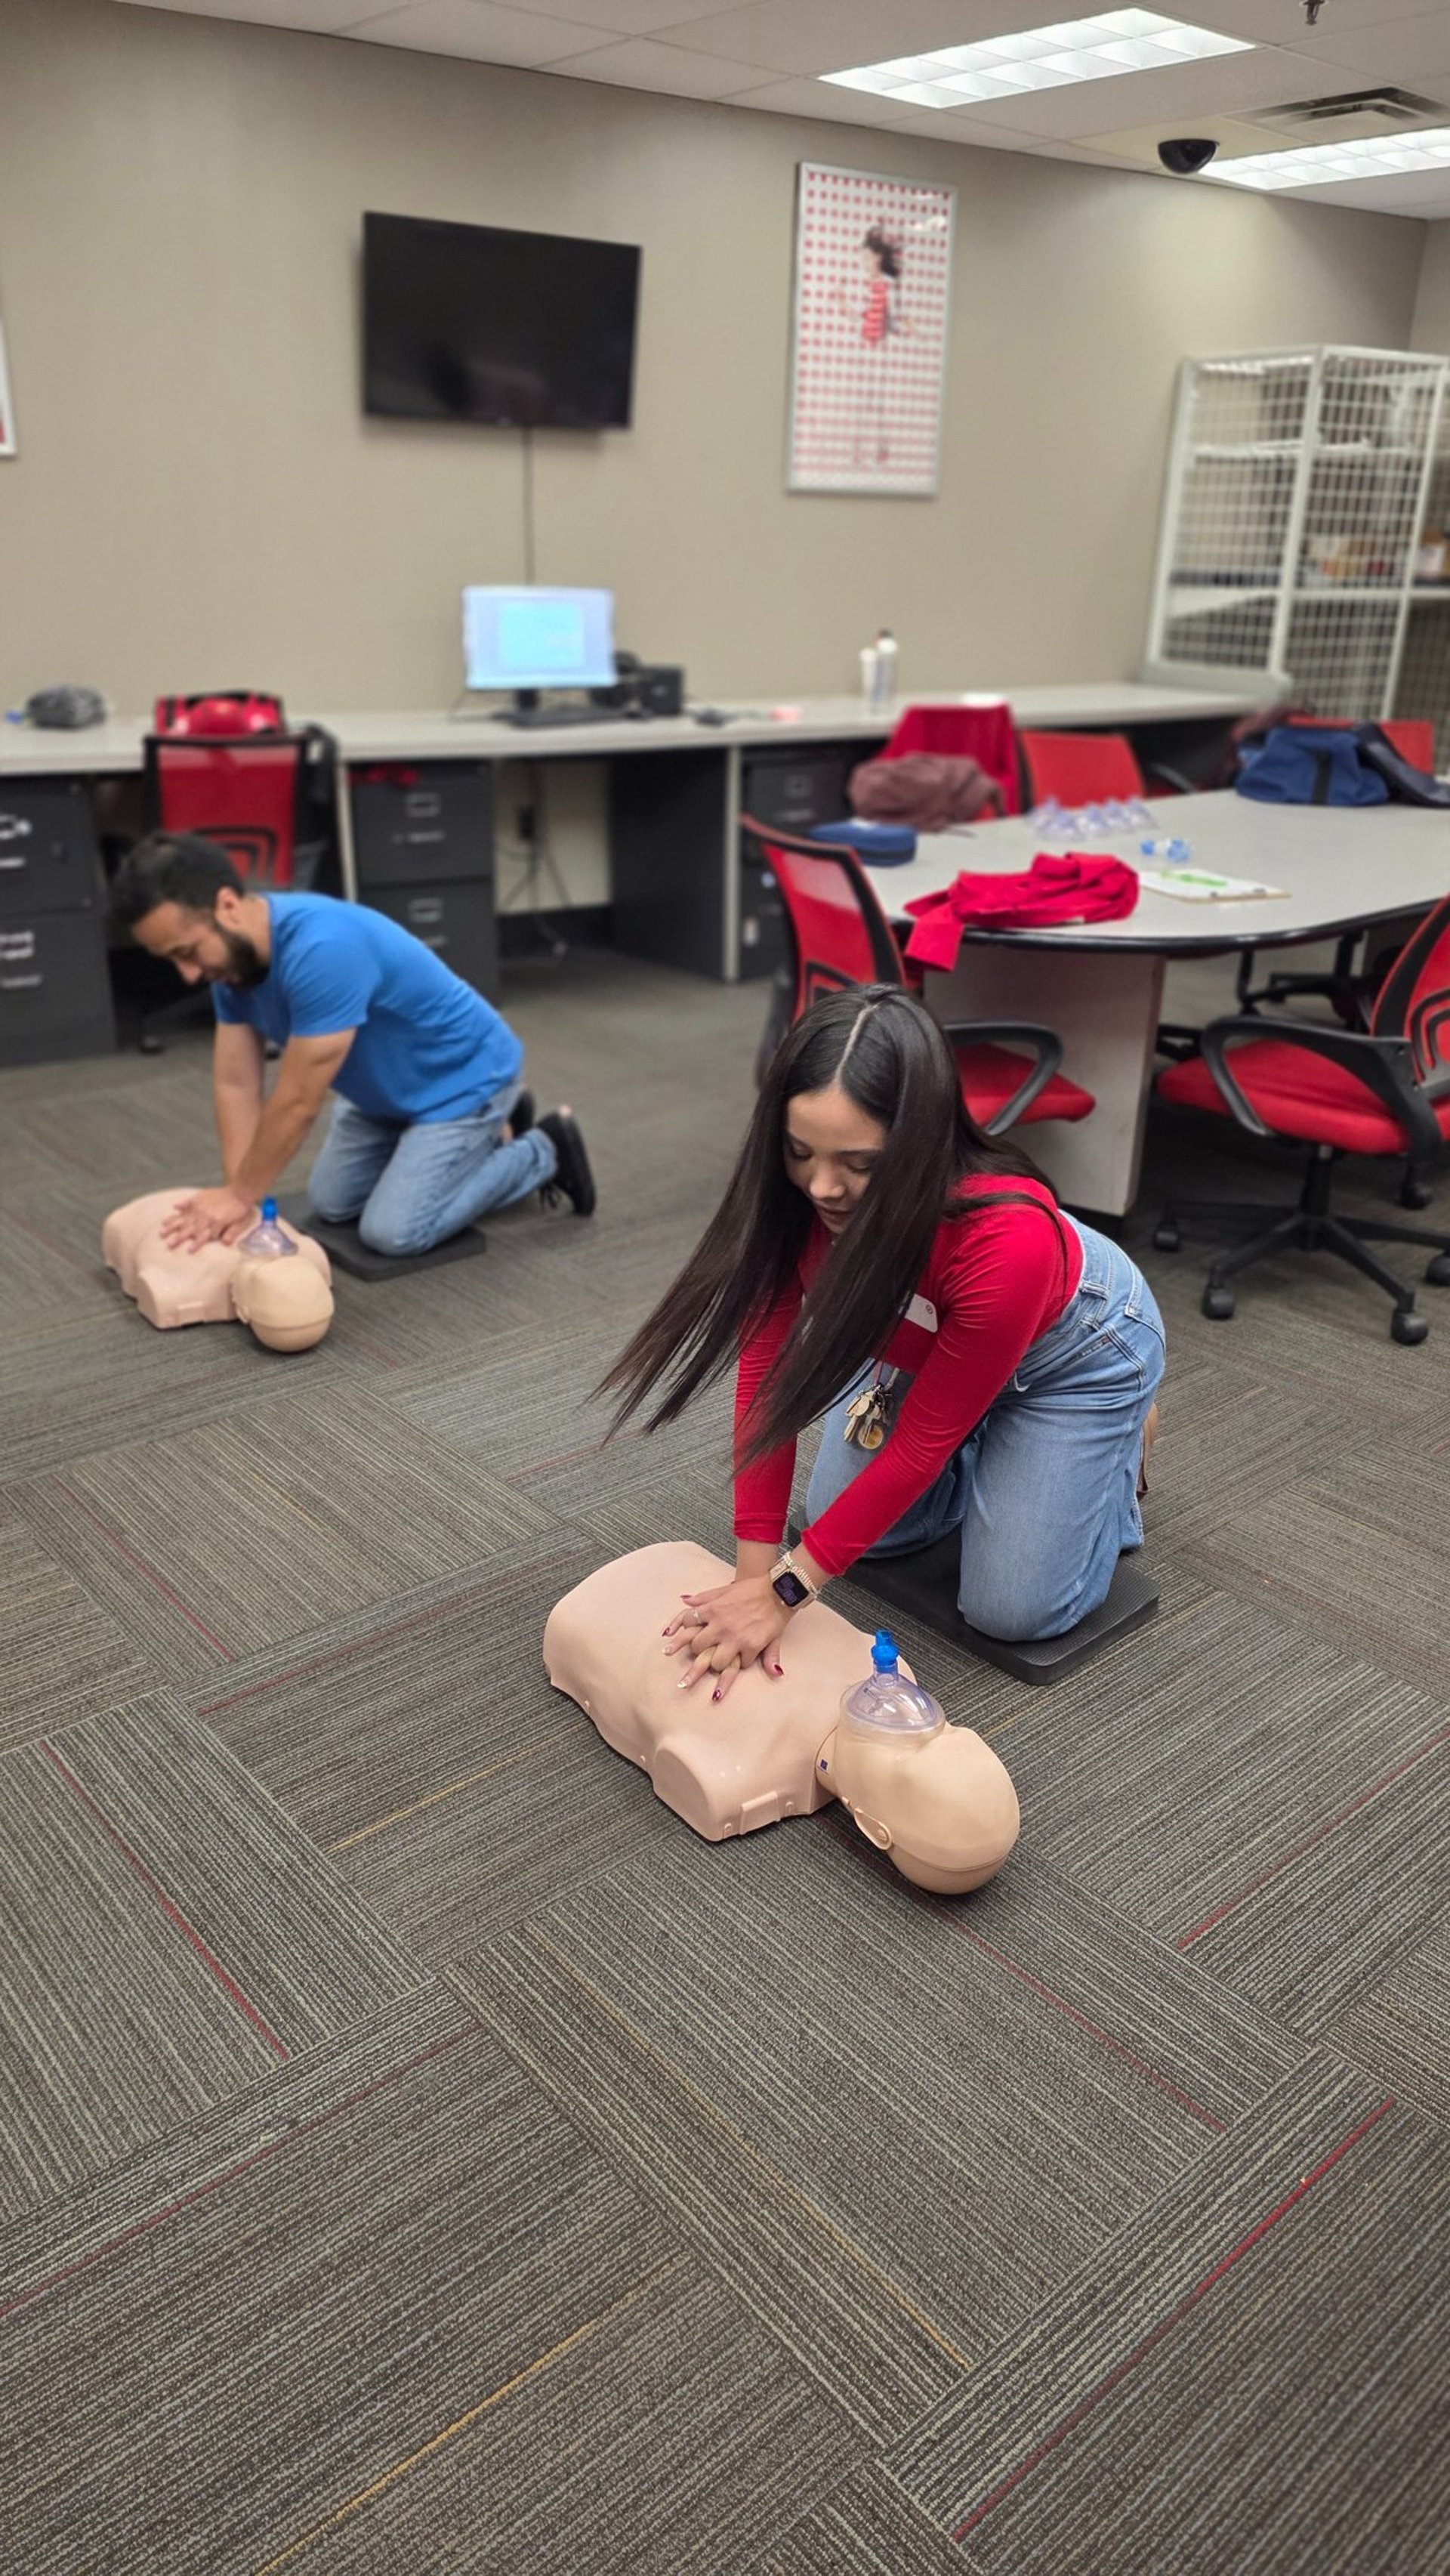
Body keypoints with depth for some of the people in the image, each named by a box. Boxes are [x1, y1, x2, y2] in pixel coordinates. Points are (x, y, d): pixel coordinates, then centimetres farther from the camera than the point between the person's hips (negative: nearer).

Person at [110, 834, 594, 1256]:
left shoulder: (323, 950, -40)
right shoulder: (233, 953, -12)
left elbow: (297, 1102, -32)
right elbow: (236, 1085, -8)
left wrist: (242, 1196, -20)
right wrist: (235, 1193, -18)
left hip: (464, 1078, -8)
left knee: (394, 1231, -11)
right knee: (331, 1204, 15)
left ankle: (543, 1154, 7)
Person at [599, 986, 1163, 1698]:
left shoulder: (1008, 1242, -43)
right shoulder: (791, 1189, -32)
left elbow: (924, 1442, -31)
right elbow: (769, 1366, -24)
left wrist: (788, 1589, -29)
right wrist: (755, 1572, -27)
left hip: (1071, 1345, -4)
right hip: (924, 1339, 5)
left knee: (1012, 1609, -4)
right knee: (846, 1524, 6)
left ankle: (1122, 1432, 20)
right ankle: (995, 1443, 27)